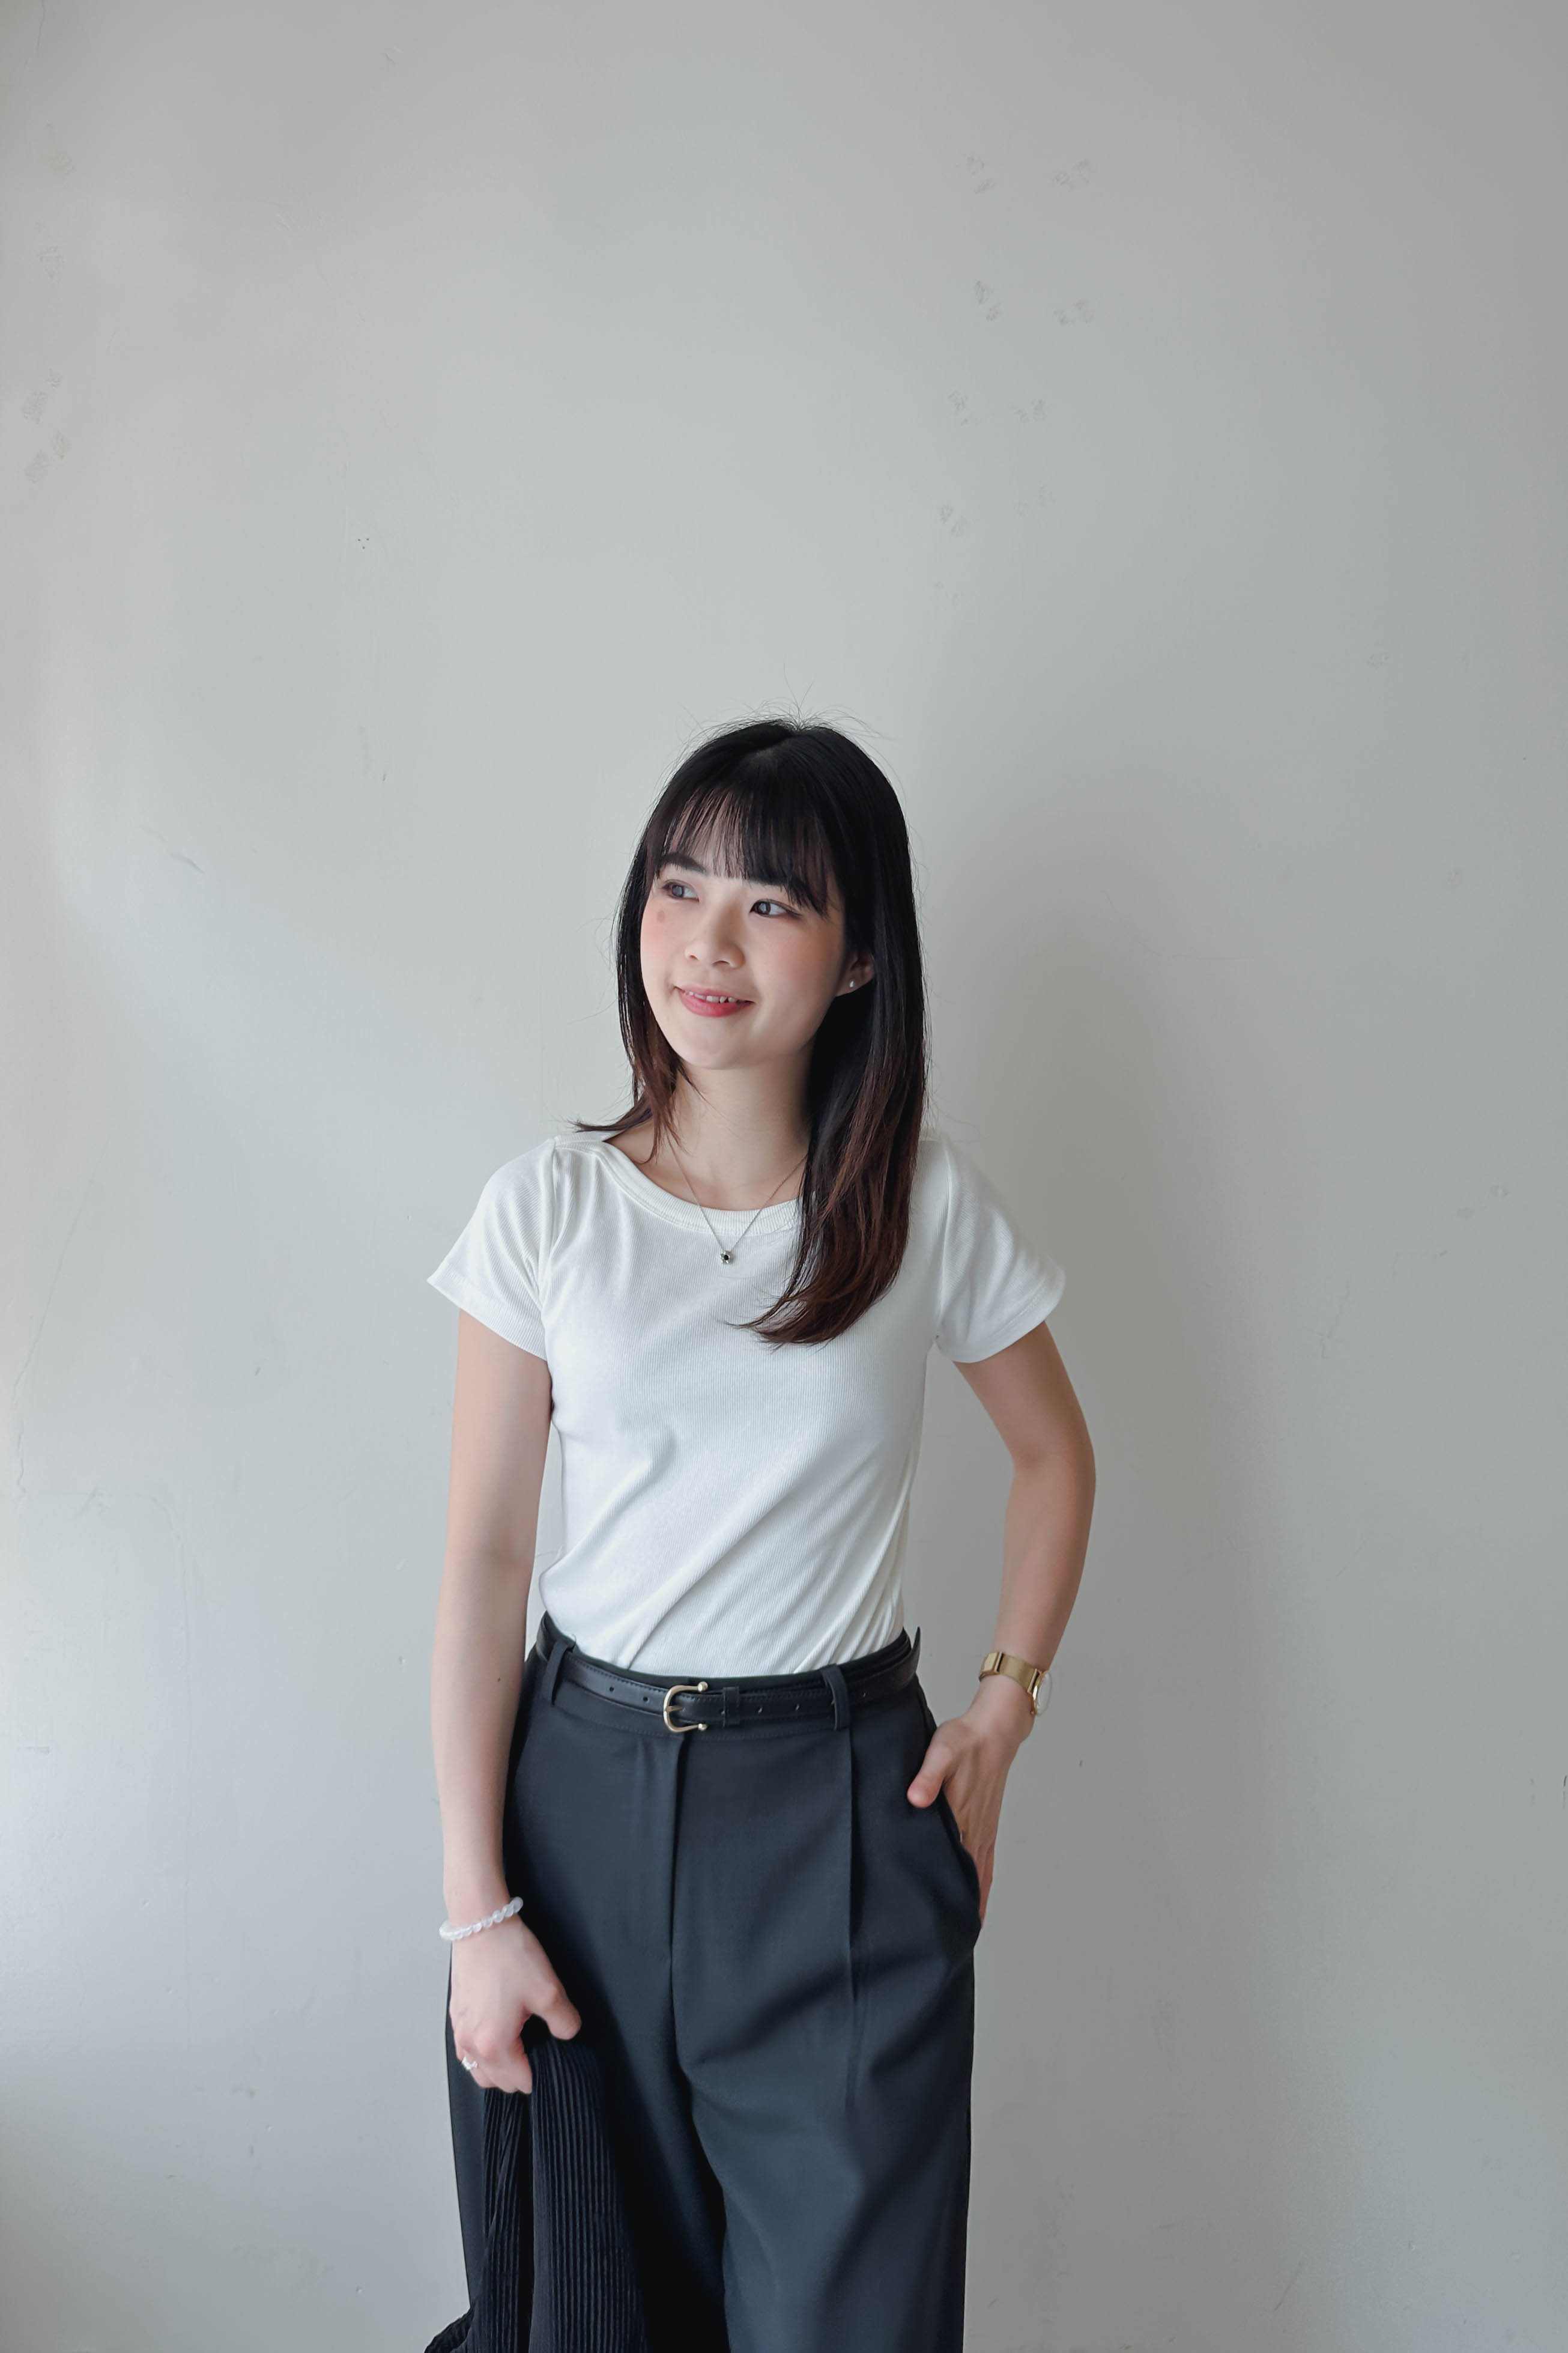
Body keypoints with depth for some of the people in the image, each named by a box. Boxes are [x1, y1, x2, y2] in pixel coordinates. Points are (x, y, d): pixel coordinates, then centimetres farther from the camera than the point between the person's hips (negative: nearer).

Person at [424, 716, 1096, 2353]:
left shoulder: (926, 1202, -4)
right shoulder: (549, 1206, -4)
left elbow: (1053, 1454, 12)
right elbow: (483, 1558, -3)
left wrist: (1003, 1710, 1)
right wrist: (475, 1907, -4)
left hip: (844, 1805, 0)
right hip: (584, 1785, 1)